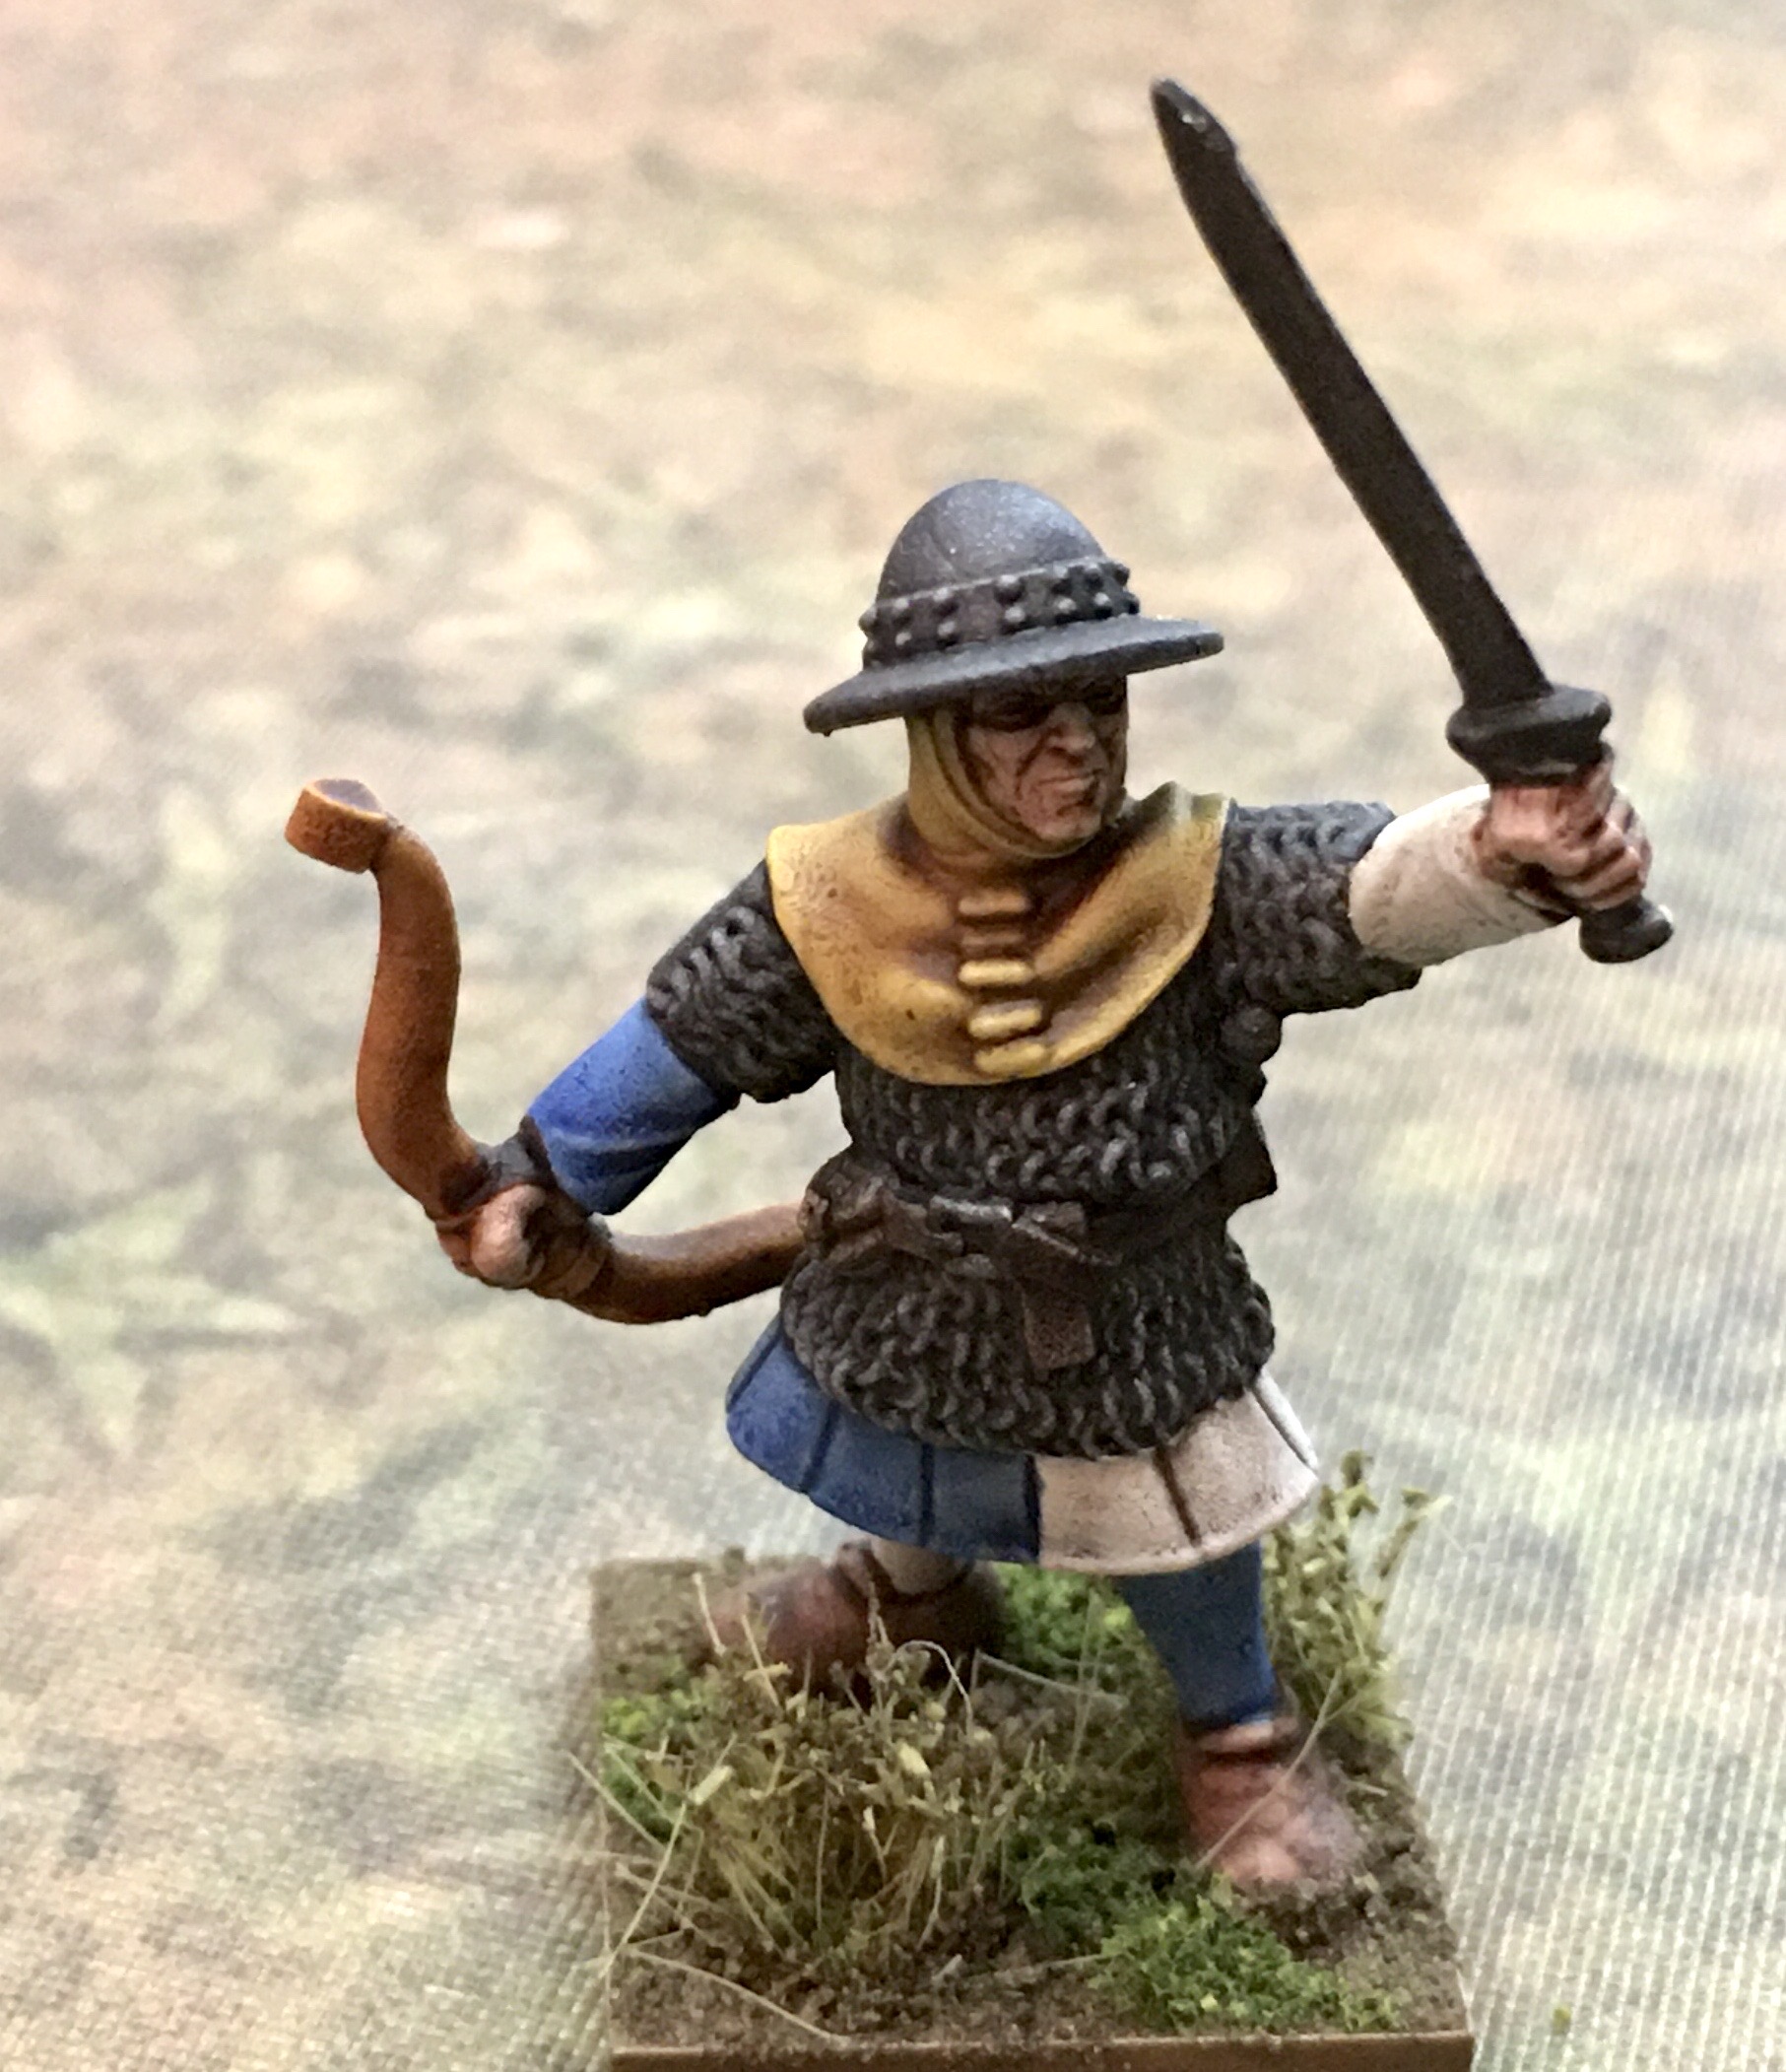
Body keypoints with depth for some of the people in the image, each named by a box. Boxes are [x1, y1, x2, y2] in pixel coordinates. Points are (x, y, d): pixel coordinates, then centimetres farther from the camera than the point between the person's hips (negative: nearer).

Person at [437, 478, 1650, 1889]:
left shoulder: (1203, 885, -28)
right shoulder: (829, 912, -21)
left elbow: (1378, 889, -46)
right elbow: (679, 1045, -5)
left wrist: (1509, 848, -67)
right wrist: (538, 1179, 2)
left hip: (1142, 1362, -2)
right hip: (897, 1344, 2)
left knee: (1179, 1559, 22)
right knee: (908, 1492, 32)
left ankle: (1240, 1735, 55)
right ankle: (918, 1592, 69)